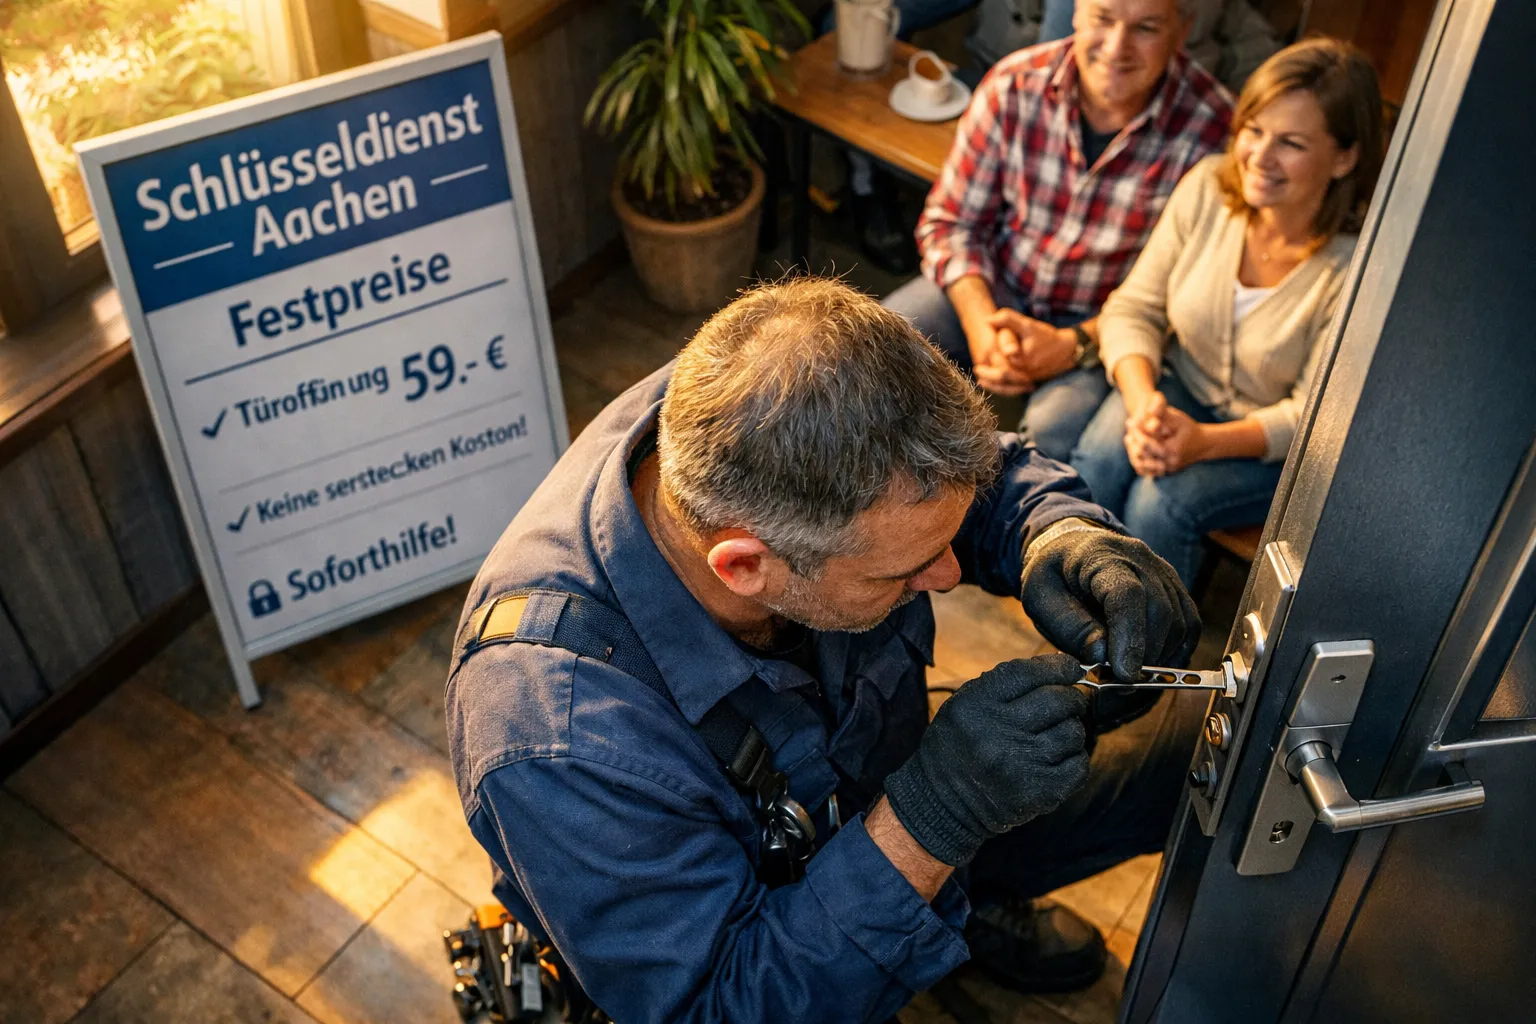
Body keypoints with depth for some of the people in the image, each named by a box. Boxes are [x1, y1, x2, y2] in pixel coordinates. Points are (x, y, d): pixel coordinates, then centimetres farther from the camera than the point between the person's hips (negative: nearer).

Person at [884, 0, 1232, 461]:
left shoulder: (1210, 128, -17)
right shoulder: (1016, 83, -10)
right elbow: (949, 221, -2)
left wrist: (1074, 345, -24)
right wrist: (981, 324, -19)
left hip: (1102, 322, -3)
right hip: (996, 287, 3)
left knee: (1056, 434, -31)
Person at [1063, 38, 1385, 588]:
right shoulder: (1207, 187, -13)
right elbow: (1133, 309, -7)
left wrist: (1205, 442, -32)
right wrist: (1143, 404, -26)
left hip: (1279, 450, -3)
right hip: (1181, 387, 3)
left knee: (1160, 503, -28)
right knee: (1097, 464, -26)